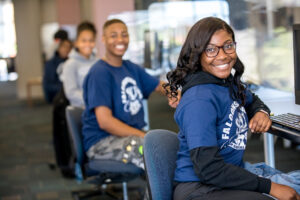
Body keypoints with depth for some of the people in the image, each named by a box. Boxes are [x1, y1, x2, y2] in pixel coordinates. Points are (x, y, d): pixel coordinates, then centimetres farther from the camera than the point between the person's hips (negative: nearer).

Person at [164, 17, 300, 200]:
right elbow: (208, 169, -24)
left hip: (235, 170, 9)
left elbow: (252, 101, 29)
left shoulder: (230, 82, 5)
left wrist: (262, 112, 3)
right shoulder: (199, 101, -20)